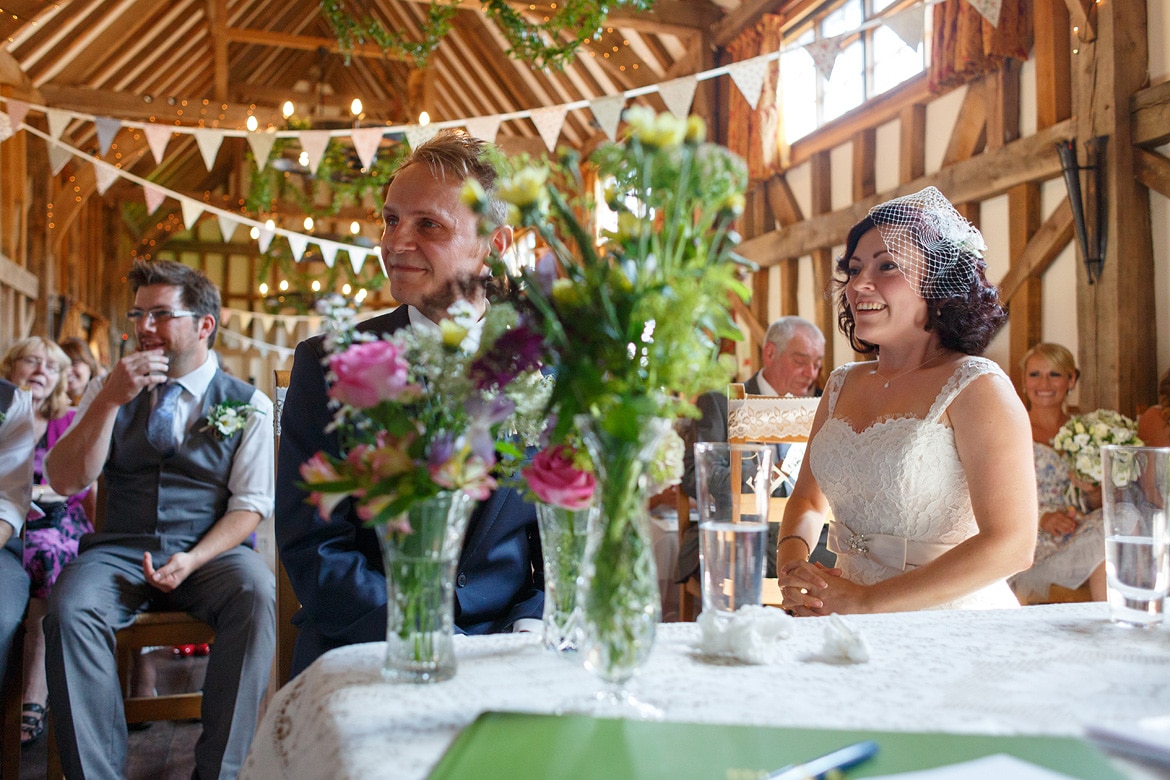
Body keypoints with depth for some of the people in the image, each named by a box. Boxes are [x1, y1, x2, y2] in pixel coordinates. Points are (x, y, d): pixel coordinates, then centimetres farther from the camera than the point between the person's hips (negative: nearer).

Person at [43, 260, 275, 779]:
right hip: (120, 551, 2)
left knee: (257, 593, -32)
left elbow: (250, 503, 1)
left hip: (212, 553, -1)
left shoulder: (248, 405, 4)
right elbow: (65, 482, 1)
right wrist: (111, 399, -12)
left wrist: (194, 560, -16)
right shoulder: (108, 390, 10)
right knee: (70, 606, -29)